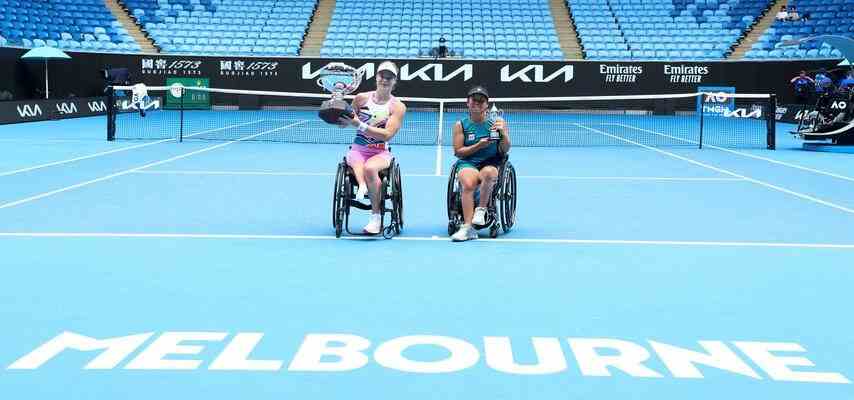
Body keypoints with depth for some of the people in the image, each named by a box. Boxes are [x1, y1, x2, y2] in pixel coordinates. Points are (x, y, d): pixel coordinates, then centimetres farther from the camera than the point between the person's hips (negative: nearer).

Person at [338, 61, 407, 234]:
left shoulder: (398, 107, 0)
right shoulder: (361, 98, 6)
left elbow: (387, 135, -14)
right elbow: (344, 123, 15)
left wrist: (359, 125, -22)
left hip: (381, 153, -2)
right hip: (357, 150, 2)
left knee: (370, 168, -34)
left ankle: (376, 216, -24)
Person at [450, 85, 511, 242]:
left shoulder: (497, 122, 9)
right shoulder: (461, 125, 10)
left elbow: (504, 150, 3)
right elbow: (458, 152, 4)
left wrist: (503, 132, -16)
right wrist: (478, 146, -9)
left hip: (491, 164, 0)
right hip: (468, 164, 0)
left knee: (488, 174, -37)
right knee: (468, 184, -34)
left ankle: (481, 209, -16)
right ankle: (468, 227, -36)